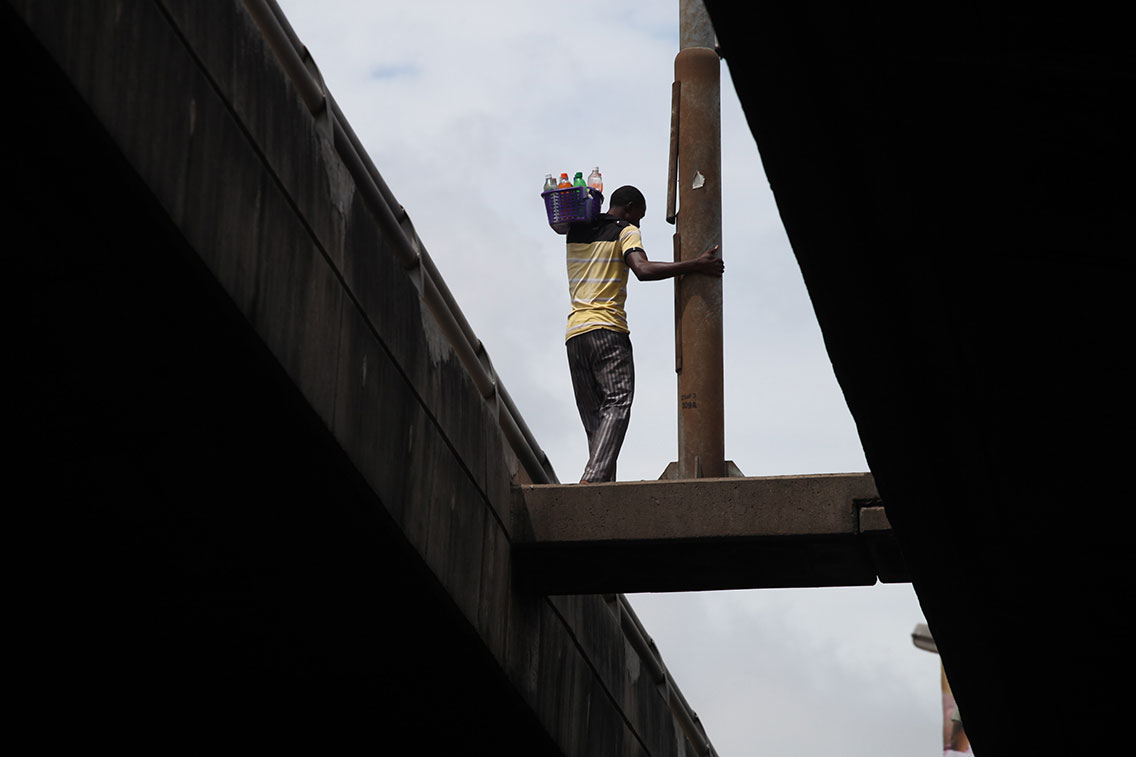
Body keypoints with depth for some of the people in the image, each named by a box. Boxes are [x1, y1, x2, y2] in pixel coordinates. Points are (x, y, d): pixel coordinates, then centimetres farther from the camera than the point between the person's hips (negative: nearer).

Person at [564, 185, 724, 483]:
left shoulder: (575, 233, 17)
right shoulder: (626, 232, 0)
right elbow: (643, 270, -18)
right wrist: (695, 265, -18)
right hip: (607, 328, -6)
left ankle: (603, 483, -7)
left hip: (574, 333, 6)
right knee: (617, 405, -13)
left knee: (594, 414, 5)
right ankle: (593, 479, -32)